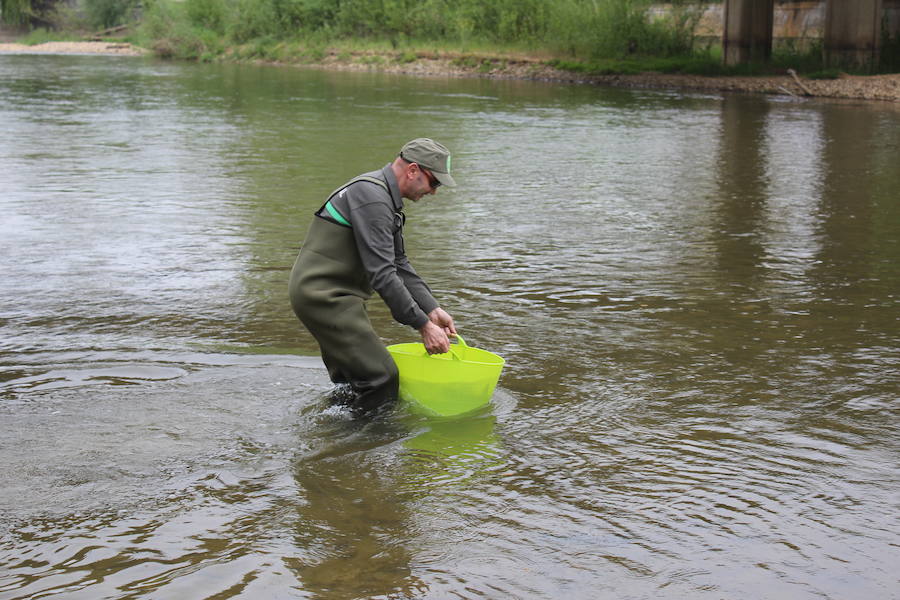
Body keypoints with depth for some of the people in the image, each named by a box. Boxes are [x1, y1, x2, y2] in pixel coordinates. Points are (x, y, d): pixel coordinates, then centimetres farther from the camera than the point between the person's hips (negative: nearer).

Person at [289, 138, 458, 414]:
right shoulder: (372, 197, -20)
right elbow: (381, 273, -25)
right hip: (324, 295, -11)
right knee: (381, 377, -14)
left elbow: (399, 264, 16)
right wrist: (423, 325, -22)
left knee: (350, 382, 19)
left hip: (321, 295, 11)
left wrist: (432, 309, 7)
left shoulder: (385, 197, 14)